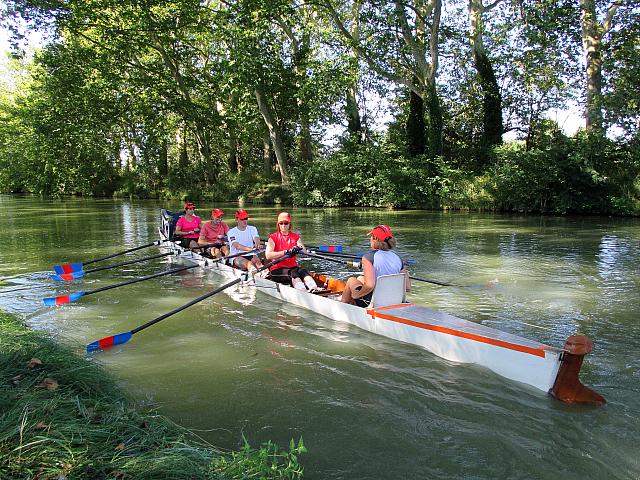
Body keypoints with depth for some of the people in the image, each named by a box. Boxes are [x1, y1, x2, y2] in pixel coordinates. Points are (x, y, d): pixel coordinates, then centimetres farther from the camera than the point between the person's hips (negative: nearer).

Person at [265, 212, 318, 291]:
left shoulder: (296, 237, 15)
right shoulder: (273, 237, 3)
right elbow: (268, 255, -14)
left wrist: (299, 248, -23)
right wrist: (286, 252, -24)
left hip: (293, 267, 3)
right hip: (277, 269, -3)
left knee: (303, 271, -29)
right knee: (293, 273, -33)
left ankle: (313, 289, -57)